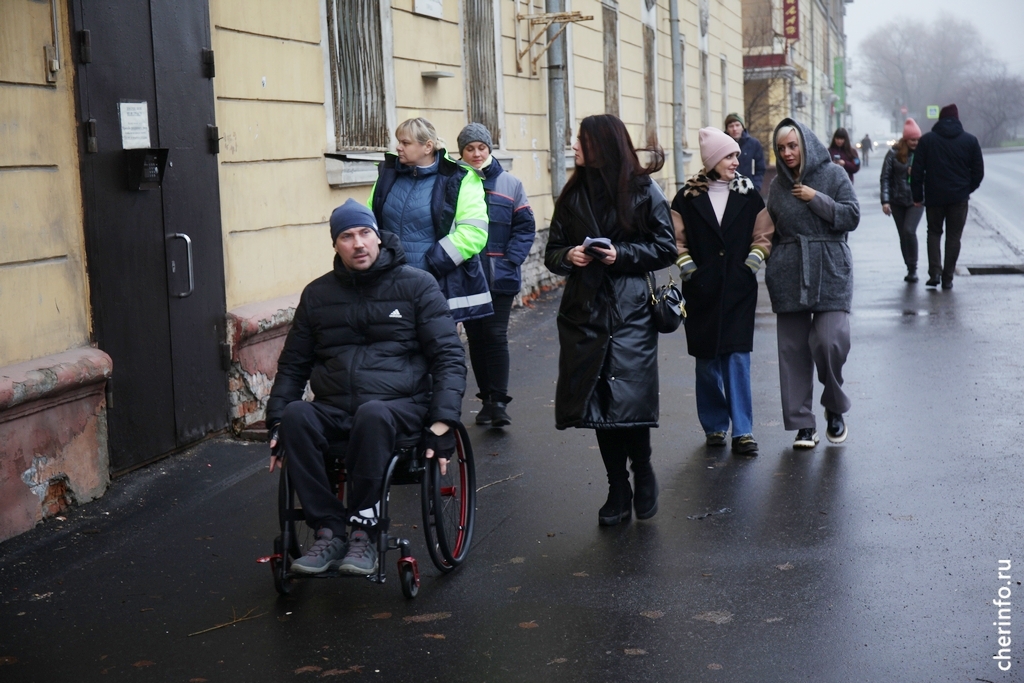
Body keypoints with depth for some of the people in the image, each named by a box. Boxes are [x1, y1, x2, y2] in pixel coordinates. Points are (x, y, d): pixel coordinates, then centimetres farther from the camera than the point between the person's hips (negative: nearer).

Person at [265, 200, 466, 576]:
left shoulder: (416, 284, 4)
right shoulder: (317, 294, 15)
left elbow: (449, 355, 0)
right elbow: (292, 363, 21)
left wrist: (443, 421, -13)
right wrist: (276, 423, 7)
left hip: (400, 406, -3)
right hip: (333, 409, 3)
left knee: (372, 415, -38)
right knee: (295, 416, -30)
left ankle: (364, 531, -26)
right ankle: (329, 531, -23)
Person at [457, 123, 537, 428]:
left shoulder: (510, 184, 2)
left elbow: (525, 228, 2)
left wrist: (510, 260, -9)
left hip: (500, 277, -1)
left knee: (496, 336, -5)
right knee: (476, 338, 9)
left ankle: (499, 402, -1)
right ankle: (487, 398, 20)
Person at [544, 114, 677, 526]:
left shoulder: (642, 191, 0)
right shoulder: (572, 195, 13)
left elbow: (666, 249, 0)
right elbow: (552, 251, 16)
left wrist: (622, 254, -14)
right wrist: (568, 256, -7)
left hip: (630, 311, -4)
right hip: (583, 311, 4)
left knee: (629, 397, -11)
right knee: (597, 400, 2)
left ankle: (643, 475, 13)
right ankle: (617, 489, 13)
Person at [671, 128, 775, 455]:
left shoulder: (748, 194, 4)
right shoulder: (688, 197, 1)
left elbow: (763, 235, 8)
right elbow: (676, 238, 4)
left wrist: (751, 265, -2)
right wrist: (688, 269, -3)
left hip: (739, 290, 0)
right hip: (702, 292, 0)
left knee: (738, 358, -5)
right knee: (706, 361, 6)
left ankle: (742, 431, -1)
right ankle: (714, 426, 19)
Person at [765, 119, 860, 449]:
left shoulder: (833, 175, 2)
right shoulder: (778, 184, 12)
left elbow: (852, 216, -5)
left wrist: (816, 198, -11)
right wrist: (771, 270, 10)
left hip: (830, 272, -3)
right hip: (789, 274, 3)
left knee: (830, 341, -12)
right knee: (793, 349, 2)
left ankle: (835, 409, 13)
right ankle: (803, 423, 9)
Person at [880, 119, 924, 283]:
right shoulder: (894, 153, -3)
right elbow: (885, 177, -5)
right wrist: (885, 200, -12)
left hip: (916, 200, -1)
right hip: (897, 201, 1)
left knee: (909, 231, -16)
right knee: (903, 235, 7)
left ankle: (913, 268, -4)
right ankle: (910, 269, 18)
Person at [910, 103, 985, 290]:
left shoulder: (926, 140, -1)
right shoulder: (970, 141, 1)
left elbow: (917, 171, -3)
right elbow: (978, 171, 3)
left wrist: (917, 196, 4)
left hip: (934, 197, 0)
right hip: (959, 197, 0)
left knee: (934, 232, 14)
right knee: (954, 236, 7)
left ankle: (935, 272, -3)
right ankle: (948, 278, 6)